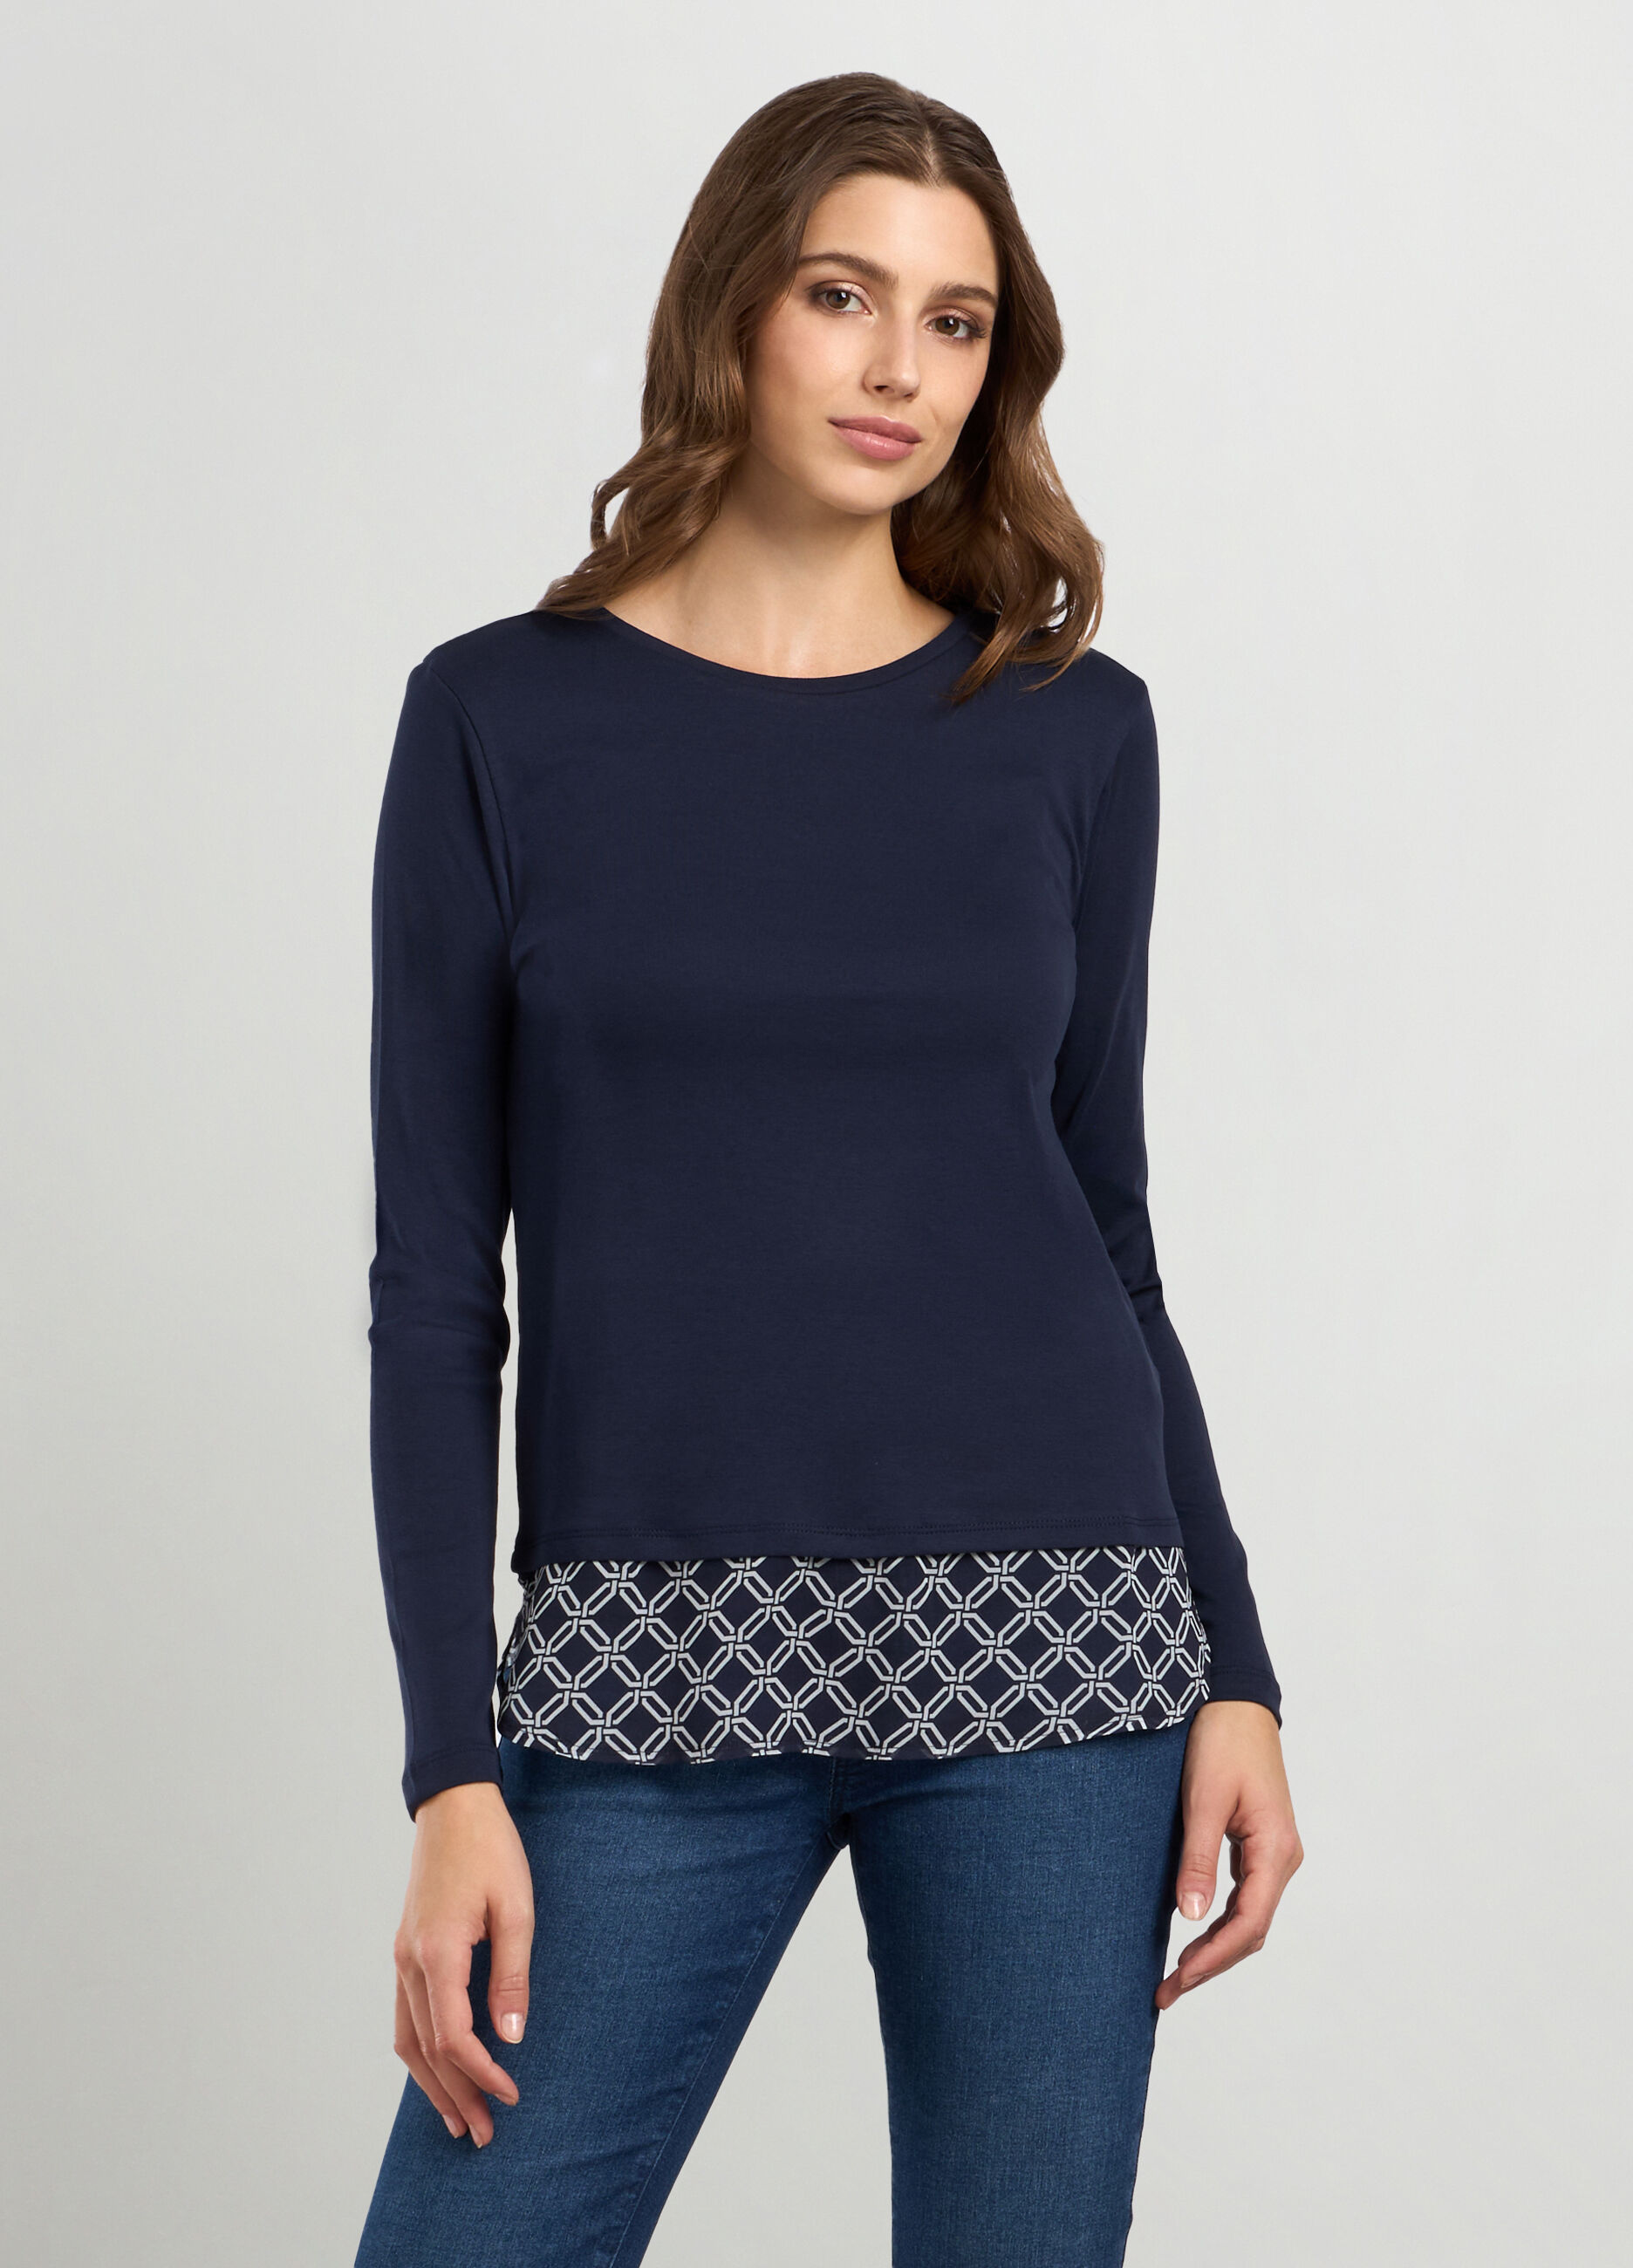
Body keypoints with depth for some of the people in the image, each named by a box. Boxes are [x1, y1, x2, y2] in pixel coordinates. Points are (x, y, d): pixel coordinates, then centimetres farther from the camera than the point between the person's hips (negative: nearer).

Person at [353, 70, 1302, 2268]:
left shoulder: (1071, 728, 6)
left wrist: (1234, 1668, 4)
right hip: (655, 1671, -1)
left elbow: (1104, 1221, 11)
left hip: (1043, 1650, 1)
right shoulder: (504, 715, 1)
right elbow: (437, 1283, 0)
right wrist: (451, 1772, -6)